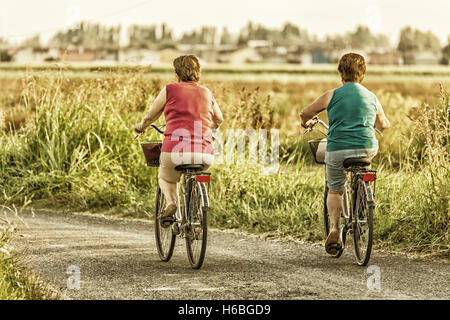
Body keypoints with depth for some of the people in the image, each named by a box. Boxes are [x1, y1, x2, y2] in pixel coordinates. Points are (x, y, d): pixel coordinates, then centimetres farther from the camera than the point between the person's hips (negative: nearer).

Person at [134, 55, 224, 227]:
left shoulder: (170, 90, 5)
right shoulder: (206, 93, 15)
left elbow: (150, 116, 17)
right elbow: (219, 119, 32)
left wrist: (141, 126, 39)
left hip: (176, 151, -3)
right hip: (205, 154, 3)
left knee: (165, 179, 27)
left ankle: (170, 203, -1)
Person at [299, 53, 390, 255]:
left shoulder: (332, 95, 2)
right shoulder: (372, 98, 10)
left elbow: (305, 114, 13)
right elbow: (384, 125, 25)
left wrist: (305, 123, 37)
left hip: (337, 149, -2)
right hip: (367, 150, 2)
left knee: (334, 190, 18)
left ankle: (334, 227, -3)